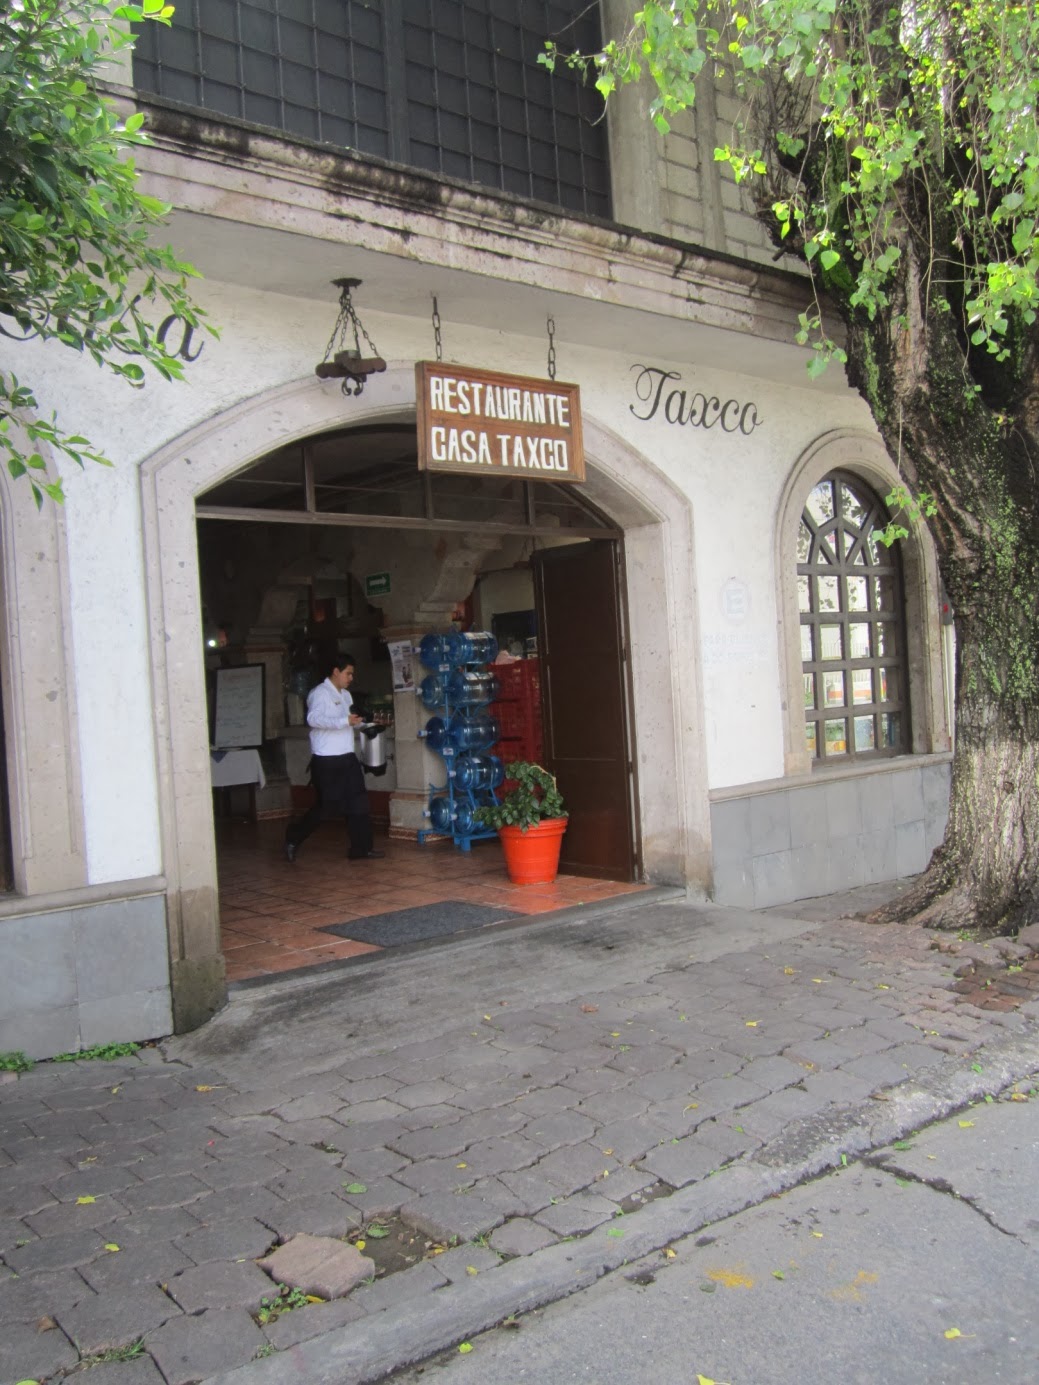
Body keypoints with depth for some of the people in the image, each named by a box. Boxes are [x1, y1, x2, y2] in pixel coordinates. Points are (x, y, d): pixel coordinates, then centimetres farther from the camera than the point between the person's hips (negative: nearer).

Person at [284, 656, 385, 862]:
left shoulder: (345, 695, 18)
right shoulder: (320, 693, -10)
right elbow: (313, 719, -25)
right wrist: (345, 721, -32)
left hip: (347, 758, 8)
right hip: (326, 760, -8)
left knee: (358, 803, 4)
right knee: (327, 806, -2)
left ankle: (361, 849, 10)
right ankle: (293, 839, 17)